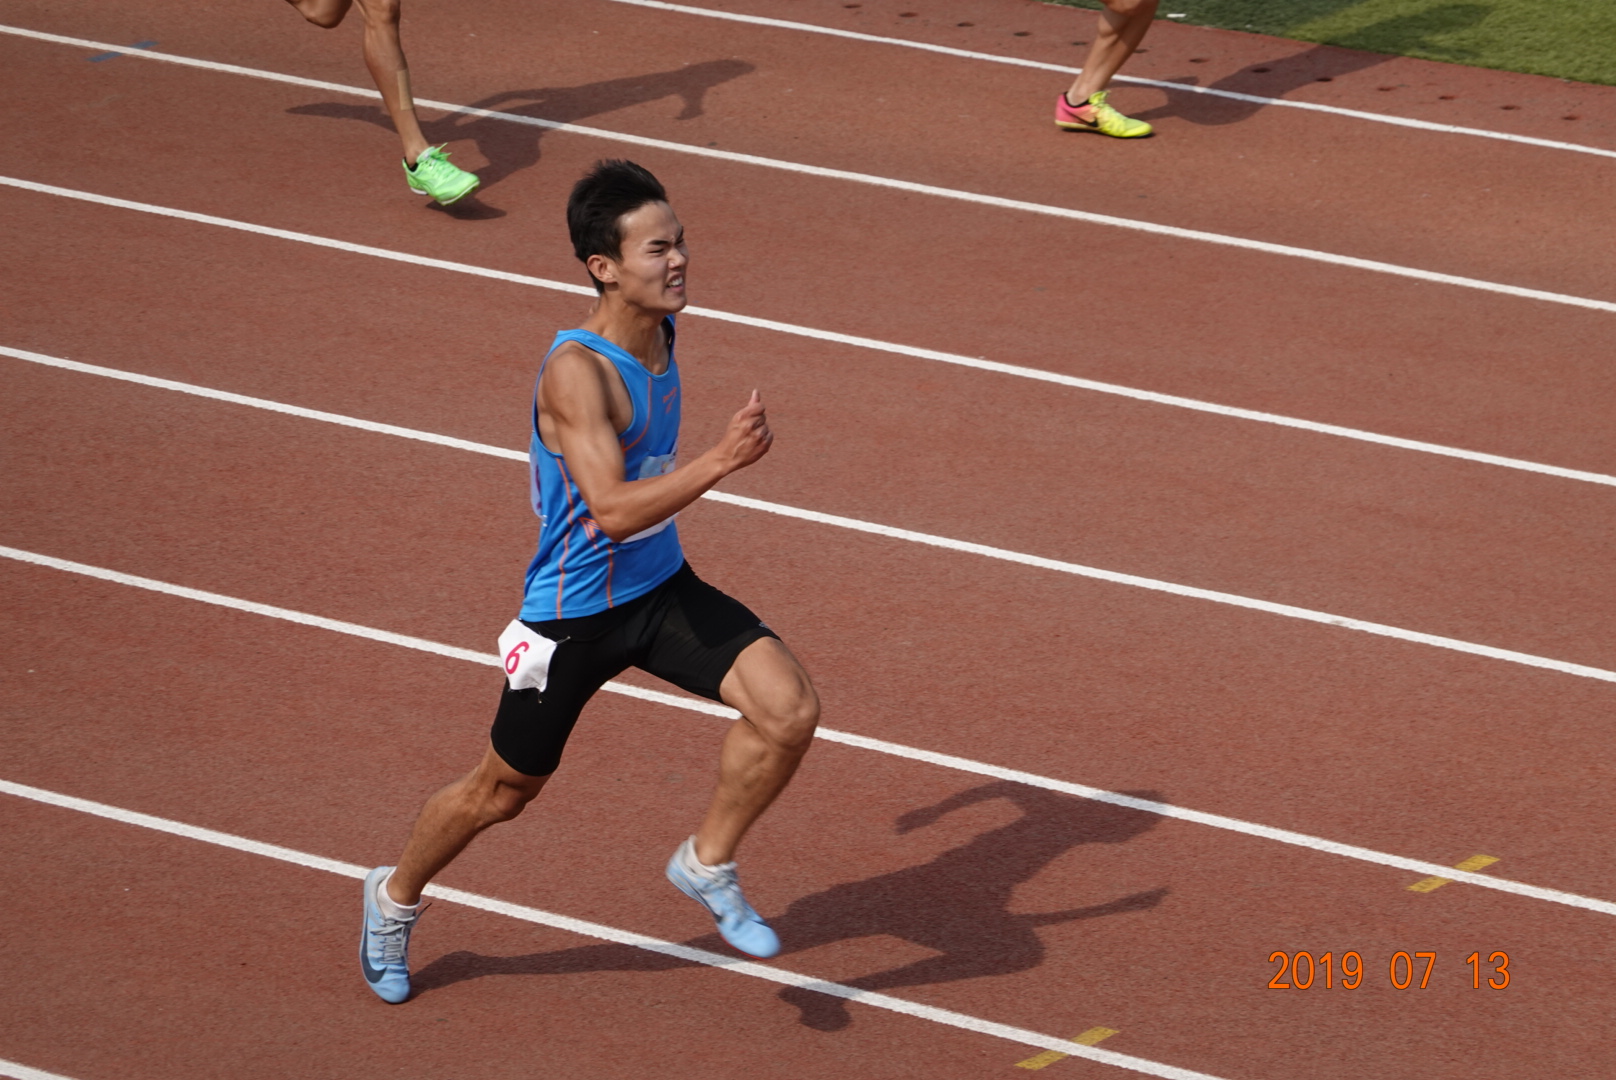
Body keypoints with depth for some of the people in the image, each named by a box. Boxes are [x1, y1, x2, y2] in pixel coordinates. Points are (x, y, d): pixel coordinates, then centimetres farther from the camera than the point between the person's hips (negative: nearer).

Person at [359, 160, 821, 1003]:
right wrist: (720, 461, -46)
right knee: (502, 793, 13)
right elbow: (614, 508, -38)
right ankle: (395, 897, 41)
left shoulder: (659, 330, -4)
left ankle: (707, 863, 8)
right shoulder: (575, 371, -29)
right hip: (574, 615, -6)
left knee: (789, 711, -15)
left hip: (662, 590, 6)